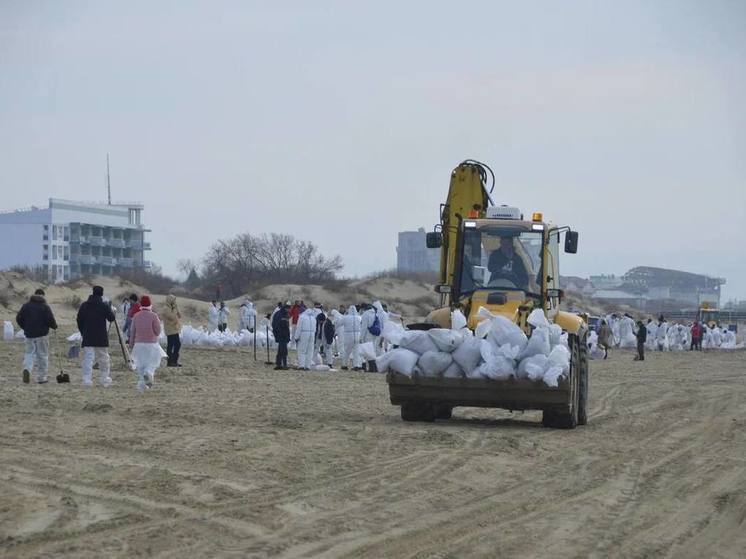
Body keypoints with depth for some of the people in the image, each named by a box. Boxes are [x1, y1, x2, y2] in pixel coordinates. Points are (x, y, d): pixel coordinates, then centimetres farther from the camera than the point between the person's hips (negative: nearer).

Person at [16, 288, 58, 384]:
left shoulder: (26, 306, 4)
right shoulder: (45, 307, -7)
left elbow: (19, 318, 5)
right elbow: (50, 320, -12)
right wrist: (54, 327, 10)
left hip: (29, 334, 3)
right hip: (42, 335, -3)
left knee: (29, 353, 10)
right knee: (42, 355, 7)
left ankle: (27, 369, -19)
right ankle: (41, 378, 9)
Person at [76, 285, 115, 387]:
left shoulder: (84, 305, 4)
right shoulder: (104, 306, -7)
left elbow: (79, 320, 7)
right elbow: (111, 318, -3)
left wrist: (82, 332, 18)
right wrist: (110, 309, 13)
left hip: (87, 338, 2)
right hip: (101, 338, -2)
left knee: (88, 358, -2)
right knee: (103, 359, 13)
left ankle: (87, 379, -15)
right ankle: (104, 379, 18)